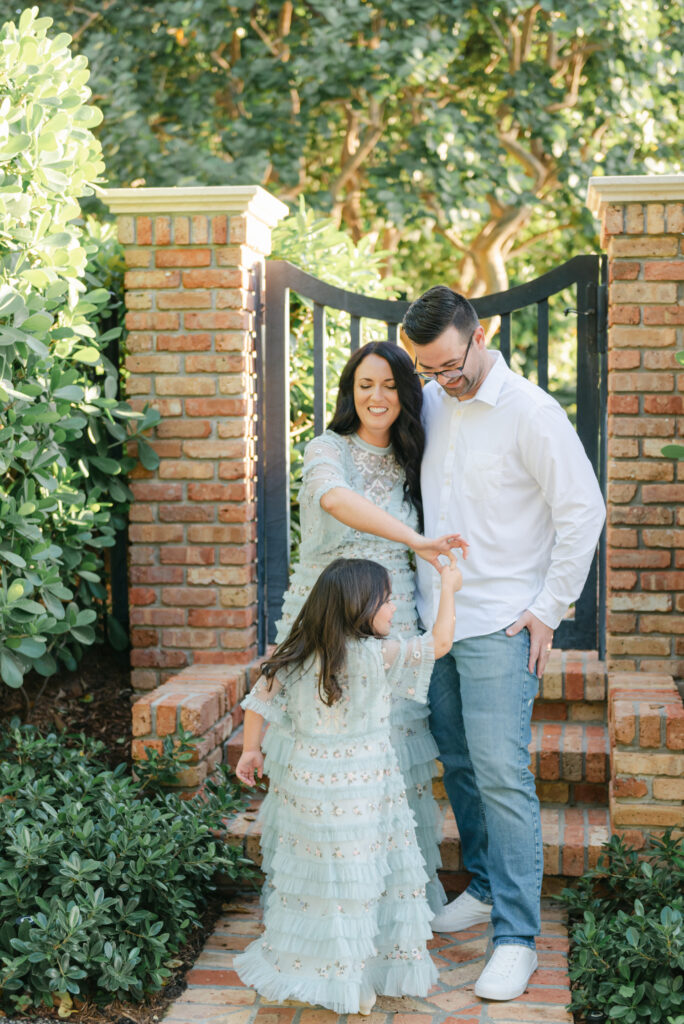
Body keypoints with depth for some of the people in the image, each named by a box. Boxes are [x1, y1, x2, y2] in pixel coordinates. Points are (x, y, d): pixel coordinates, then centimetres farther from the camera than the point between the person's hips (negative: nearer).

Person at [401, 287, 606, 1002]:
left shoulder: (531, 412, -11)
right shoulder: (431, 405, 8)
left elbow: (584, 509, -10)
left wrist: (548, 608, -10)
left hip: (500, 624, -6)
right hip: (436, 619, 6)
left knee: (501, 773, -9)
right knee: (458, 764, 14)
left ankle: (516, 938, -3)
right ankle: (485, 889, 31)